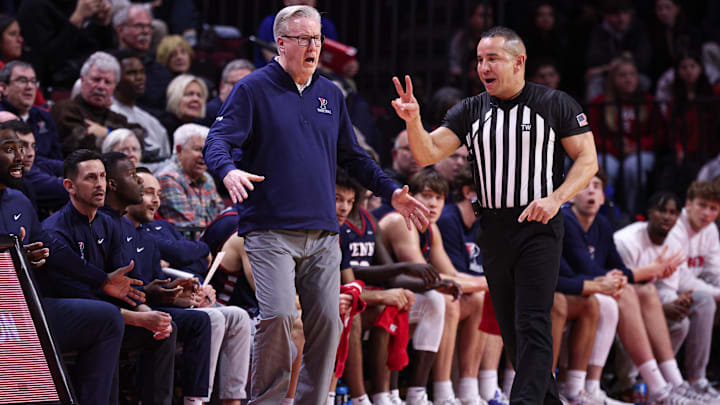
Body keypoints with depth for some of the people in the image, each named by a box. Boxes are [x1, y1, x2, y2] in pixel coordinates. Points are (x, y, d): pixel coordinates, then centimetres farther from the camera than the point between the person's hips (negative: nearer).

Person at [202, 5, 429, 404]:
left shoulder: (330, 94, 18)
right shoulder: (254, 89, 1)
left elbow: (353, 157, 26)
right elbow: (217, 140, -8)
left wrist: (391, 191, 17)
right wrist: (229, 172, -29)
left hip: (322, 233, 5)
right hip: (271, 231, -5)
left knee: (327, 322, 0)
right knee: (278, 316, -19)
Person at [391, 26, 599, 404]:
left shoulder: (555, 104, -2)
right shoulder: (469, 111, 8)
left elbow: (588, 159, -2)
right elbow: (427, 154, -1)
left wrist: (555, 198, -17)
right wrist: (413, 120, -21)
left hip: (538, 228, -5)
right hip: (492, 228, 5)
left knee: (532, 325, -14)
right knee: (510, 328, 11)